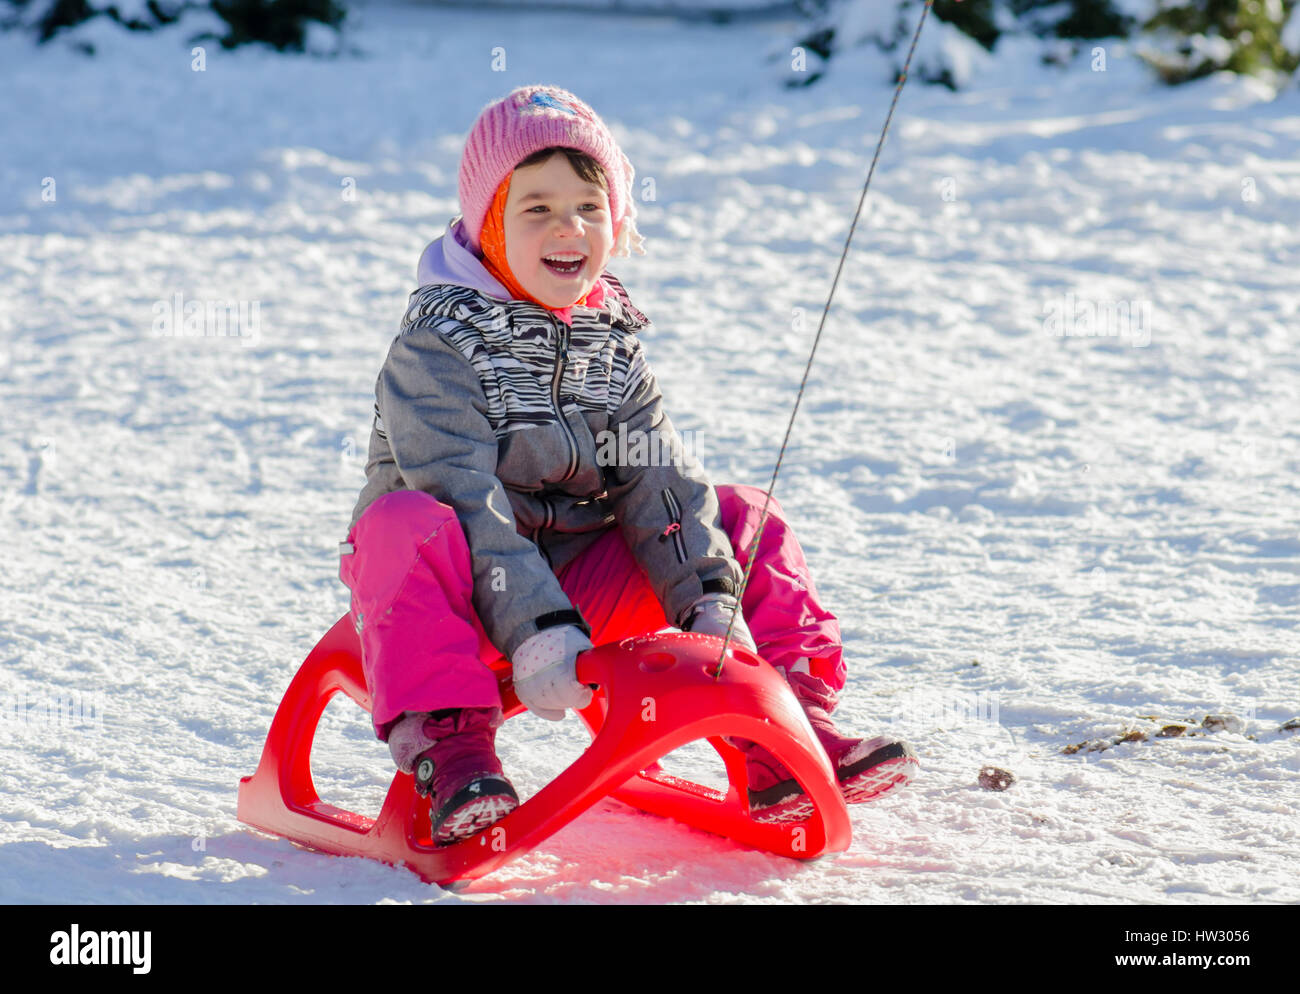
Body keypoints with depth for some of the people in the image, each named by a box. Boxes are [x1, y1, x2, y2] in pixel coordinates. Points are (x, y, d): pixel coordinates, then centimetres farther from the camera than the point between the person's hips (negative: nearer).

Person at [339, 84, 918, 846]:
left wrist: (711, 604, -17)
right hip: (466, 591, -5)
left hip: (580, 583, 6)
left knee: (747, 521, -2)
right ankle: (450, 750, -37)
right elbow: (467, 498, -23)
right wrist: (533, 629, -33)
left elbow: (661, 483, -2)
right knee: (407, 521, -37)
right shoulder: (438, 347, -12)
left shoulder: (614, 347, 7)